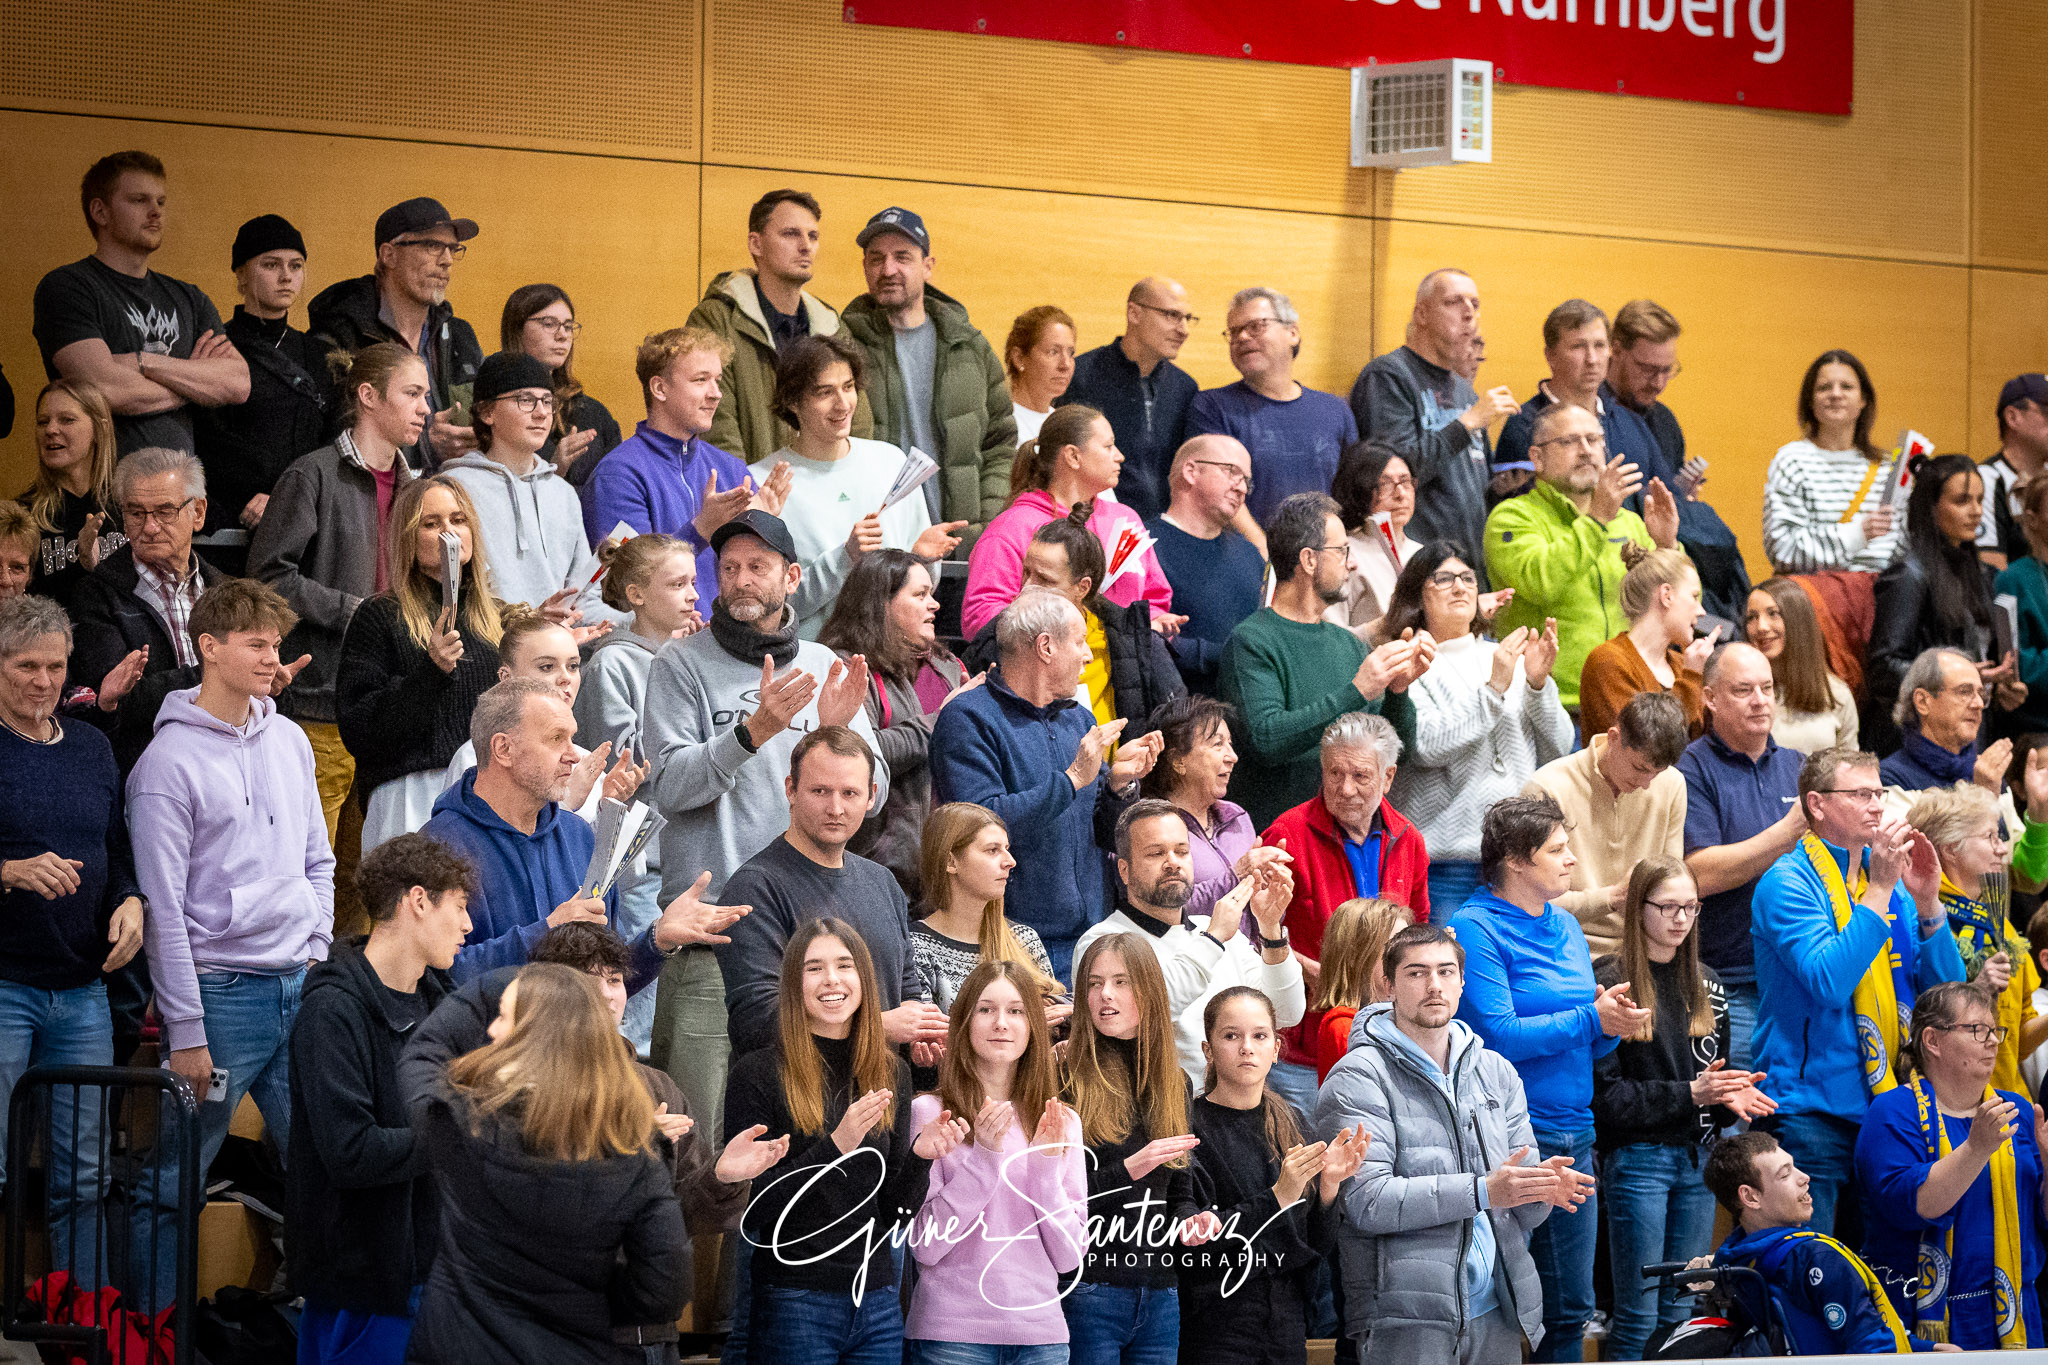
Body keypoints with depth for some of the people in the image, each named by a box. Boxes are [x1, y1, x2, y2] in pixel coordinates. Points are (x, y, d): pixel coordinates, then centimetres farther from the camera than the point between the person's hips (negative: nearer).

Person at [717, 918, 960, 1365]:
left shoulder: (891, 1072, 8)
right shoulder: (757, 1073, -7)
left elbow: (892, 1210, 10)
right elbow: (748, 1210, -12)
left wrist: (920, 1156, -9)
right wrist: (833, 1147, -20)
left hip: (877, 1302, 4)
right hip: (794, 1304, -4)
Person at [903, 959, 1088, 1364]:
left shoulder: (1062, 1122, 6)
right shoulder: (928, 1112, -4)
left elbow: (1069, 1258, 2)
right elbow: (924, 1246, -9)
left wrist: (1046, 1165, -10)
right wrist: (982, 1157, -17)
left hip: (1040, 1331, 3)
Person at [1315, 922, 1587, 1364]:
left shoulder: (1497, 1072, 15)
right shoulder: (1359, 1078, -4)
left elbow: (1522, 1213, 14)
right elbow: (1366, 1200, -17)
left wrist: (1542, 1189, -10)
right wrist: (1481, 1191, -20)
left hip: (1496, 1311, 6)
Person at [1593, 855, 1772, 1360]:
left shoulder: (1705, 985, 12)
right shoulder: (1610, 983, -9)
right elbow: (1606, 1094, -13)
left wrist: (1731, 1098, -4)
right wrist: (1688, 1094, -18)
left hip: (1697, 1158, 6)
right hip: (1637, 1159, -6)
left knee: (1681, 1313, 11)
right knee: (1637, 1317, -3)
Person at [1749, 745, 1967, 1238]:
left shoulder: (1888, 879, 12)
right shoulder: (1787, 882, -8)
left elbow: (1945, 989, 8)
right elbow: (1828, 982, -22)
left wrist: (1926, 902, -6)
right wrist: (1879, 892, -20)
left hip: (1885, 1104, 7)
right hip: (1810, 1109, -7)